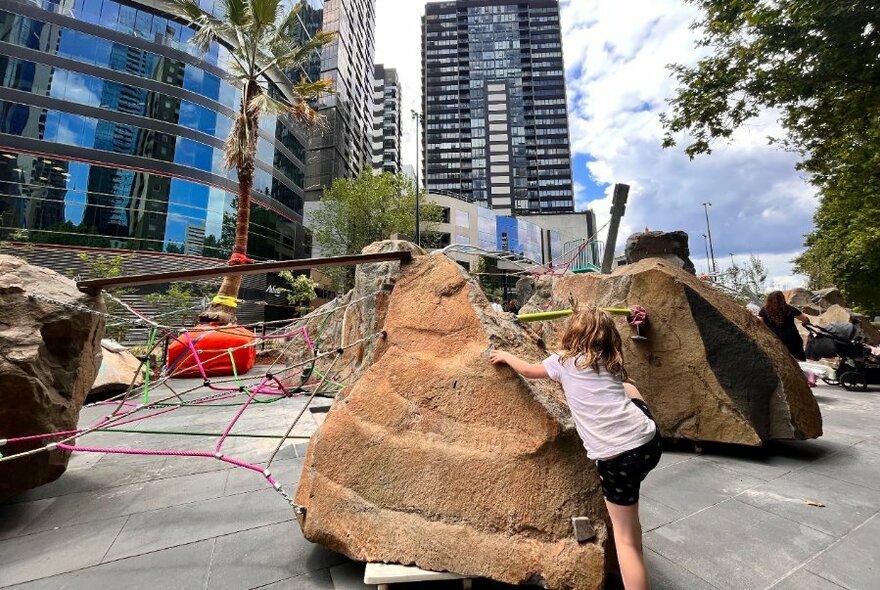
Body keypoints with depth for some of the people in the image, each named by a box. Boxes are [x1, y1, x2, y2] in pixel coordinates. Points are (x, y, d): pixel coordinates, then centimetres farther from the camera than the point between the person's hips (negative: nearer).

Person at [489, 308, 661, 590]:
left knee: (626, 538, 14)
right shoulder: (611, 362, 16)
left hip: (618, 458, -5)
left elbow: (528, 370, 17)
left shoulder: (563, 361, 2)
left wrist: (505, 356, 35)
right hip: (650, 441, 6)